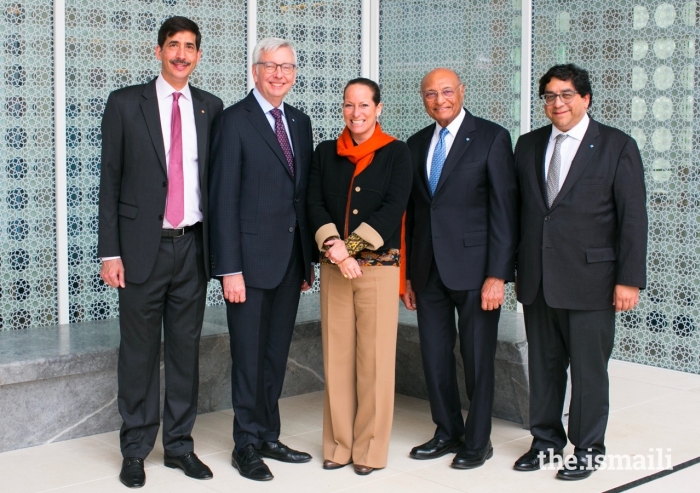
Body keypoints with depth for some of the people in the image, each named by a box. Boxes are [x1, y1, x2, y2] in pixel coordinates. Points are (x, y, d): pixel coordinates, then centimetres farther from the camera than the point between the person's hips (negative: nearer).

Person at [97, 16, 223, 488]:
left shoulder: (211, 108, 8)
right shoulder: (125, 104, 1)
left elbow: (216, 178, 10)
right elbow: (111, 181, 0)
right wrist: (110, 251, -6)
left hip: (193, 246, 3)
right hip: (143, 246, -2)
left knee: (186, 349, 9)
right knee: (139, 352, 3)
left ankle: (180, 445, 21)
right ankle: (135, 450, 16)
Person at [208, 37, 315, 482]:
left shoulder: (300, 123, 13)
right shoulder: (234, 121, -7)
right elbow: (223, 199, -11)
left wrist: (308, 258, 12)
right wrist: (230, 268, -16)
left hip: (291, 260, 6)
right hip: (251, 259, -6)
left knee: (276, 356, 13)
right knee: (249, 357, 2)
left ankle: (269, 437, 24)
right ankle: (247, 446, 14)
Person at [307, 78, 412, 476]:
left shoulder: (396, 152, 2)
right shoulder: (326, 152, 12)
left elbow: (394, 208, -8)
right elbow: (315, 204, 4)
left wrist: (351, 247, -14)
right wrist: (333, 245, -14)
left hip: (378, 266, -3)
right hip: (334, 267, 3)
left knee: (375, 357, -1)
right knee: (337, 356, 5)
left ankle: (371, 447, 10)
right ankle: (339, 444, 15)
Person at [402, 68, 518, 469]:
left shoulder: (492, 138, -4)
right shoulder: (417, 144, 12)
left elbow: (504, 209, -9)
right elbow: (412, 210, 13)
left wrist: (497, 274, -14)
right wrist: (408, 273, 9)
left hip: (474, 269, -5)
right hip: (428, 270, 5)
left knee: (478, 359, 5)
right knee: (435, 357, 11)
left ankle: (478, 441, 19)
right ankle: (448, 433, 27)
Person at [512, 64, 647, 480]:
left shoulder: (617, 146, -3)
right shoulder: (529, 145, 10)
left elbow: (633, 218, -6)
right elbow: (516, 208, 11)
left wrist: (629, 279, -11)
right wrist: (511, 267, 7)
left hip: (590, 281, -4)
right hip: (537, 280, 4)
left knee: (589, 368, 4)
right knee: (543, 364, 13)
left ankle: (589, 449, 20)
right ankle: (546, 440, 28)